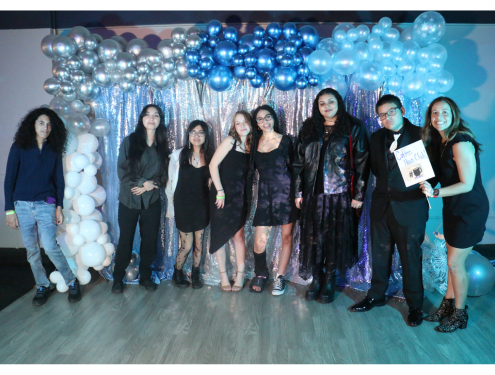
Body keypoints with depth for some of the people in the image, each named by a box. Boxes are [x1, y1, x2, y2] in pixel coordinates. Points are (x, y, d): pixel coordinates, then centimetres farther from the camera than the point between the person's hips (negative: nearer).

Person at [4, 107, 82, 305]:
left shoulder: (54, 150, 6)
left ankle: (72, 282, 7)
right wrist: (9, 209, -3)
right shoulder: (19, 147, 1)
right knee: (32, 251, 7)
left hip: (46, 205, 0)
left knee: (50, 247, -10)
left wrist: (59, 207, 1)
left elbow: (59, 180, 8)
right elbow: (9, 179, 1)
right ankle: (42, 286, 23)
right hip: (22, 206, 1)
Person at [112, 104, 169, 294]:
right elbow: (122, 170, -6)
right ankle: (118, 278, 24)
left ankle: (145, 276, 25)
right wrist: (142, 182, -15)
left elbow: (163, 174, 5)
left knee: (150, 240, 7)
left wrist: (149, 186, -11)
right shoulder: (129, 141, -2)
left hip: (152, 201, 2)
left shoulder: (162, 145, 5)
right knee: (125, 240, 6)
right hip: (128, 200, -2)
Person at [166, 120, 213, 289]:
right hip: (183, 205, -2)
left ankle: (195, 274, 32)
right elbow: (171, 182, -3)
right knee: (186, 245, 3)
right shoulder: (178, 155, -7)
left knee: (199, 243, 11)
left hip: (202, 205, 2)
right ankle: (177, 273, 30)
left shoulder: (210, 156, 0)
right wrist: (171, 205, -3)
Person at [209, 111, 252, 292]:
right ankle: (223, 275, 14)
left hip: (240, 196, 3)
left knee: (238, 235, 2)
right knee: (220, 234, 4)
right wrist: (220, 191, -11)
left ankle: (240, 275, 13)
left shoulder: (252, 145, 6)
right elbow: (213, 165, -9)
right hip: (222, 194, -3)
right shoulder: (230, 141, -6)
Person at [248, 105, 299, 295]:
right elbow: (251, 168, 12)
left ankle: (280, 277, 21)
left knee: (287, 236, 6)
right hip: (265, 194, 2)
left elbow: (293, 168, 0)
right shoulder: (256, 142, 8)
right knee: (260, 240, -3)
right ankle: (261, 274, 22)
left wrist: (297, 194, -6)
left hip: (286, 193, -2)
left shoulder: (285, 141, 0)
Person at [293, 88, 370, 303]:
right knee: (313, 237, 7)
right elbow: (299, 162, 10)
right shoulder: (308, 129, 10)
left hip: (340, 194, -3)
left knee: (335, 238, 5)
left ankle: (329, 281, 20)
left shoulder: (353, 128, 1)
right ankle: (316, 279, 22)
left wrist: (359, 194, -8)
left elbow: (362, 163, -3)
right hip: (313, 194, 3)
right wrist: (298, 192, 5)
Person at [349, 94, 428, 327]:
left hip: (410, 206, -4)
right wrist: (384, 182, -1)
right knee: (380, 254, 15)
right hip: (381, 205, 5)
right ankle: (376, 296, 33)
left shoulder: (421, 135, -7)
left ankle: (415, 305, 25)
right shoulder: (377, 137, 8)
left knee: (411, 257, 7)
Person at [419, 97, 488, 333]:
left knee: (455, 262, 1)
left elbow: (467, 184, -23)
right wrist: (428, 186, -8)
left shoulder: (460, 143, -22)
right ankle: (448, 305, 31)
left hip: (470, 209, -8)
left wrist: (435, 192, -32)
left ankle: (460, 314, 20)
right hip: (453, 207, 8)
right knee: (452, 259, 17)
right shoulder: (440, 142, 5)